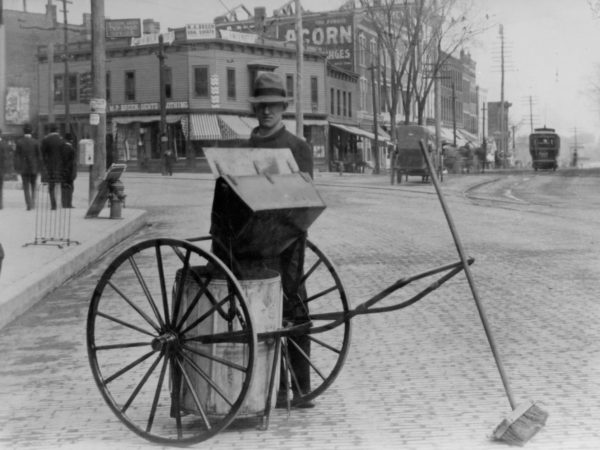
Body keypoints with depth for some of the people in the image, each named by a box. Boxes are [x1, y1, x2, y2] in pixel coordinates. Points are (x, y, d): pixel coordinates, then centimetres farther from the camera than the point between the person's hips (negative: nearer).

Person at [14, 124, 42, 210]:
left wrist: (17, 168, 0)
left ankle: (28, 205, -3)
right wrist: (40, 168, 3)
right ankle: (33, 202, 9)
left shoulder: (19, 142, -6)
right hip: (34, 168, 0)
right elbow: (39, 156, -5)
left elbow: (17, 156, -6)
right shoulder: (35, 142, -6)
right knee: (33, 186, 18)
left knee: (26, 187, 5)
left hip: (24, 168, 0)